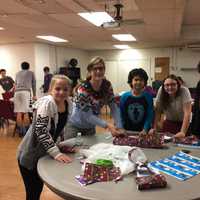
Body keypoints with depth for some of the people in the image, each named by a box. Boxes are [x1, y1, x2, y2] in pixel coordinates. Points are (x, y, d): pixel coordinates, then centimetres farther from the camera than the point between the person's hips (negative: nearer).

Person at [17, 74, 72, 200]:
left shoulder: (68, 103, -3)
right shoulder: (47, 103, -25)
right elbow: (41, 130, -33)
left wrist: (60, 144, 7)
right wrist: (56, 153, -37)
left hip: (44, 154, 7)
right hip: (29, 155, -7)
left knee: (39, 190, 21)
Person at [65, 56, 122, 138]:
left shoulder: (107, 85, -12)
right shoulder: (83, 89, -28)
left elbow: (113, 107, -10)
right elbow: (88, 116, -28)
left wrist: (118, 126, -22)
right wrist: (107, 125, -38)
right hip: (75, 125, -5)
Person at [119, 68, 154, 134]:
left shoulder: (148, 97, -5)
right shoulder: (124, 97, -3)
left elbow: (149, 116, -6)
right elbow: (122, 116, 2)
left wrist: (145, 130, -16)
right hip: (128, 132, 1)